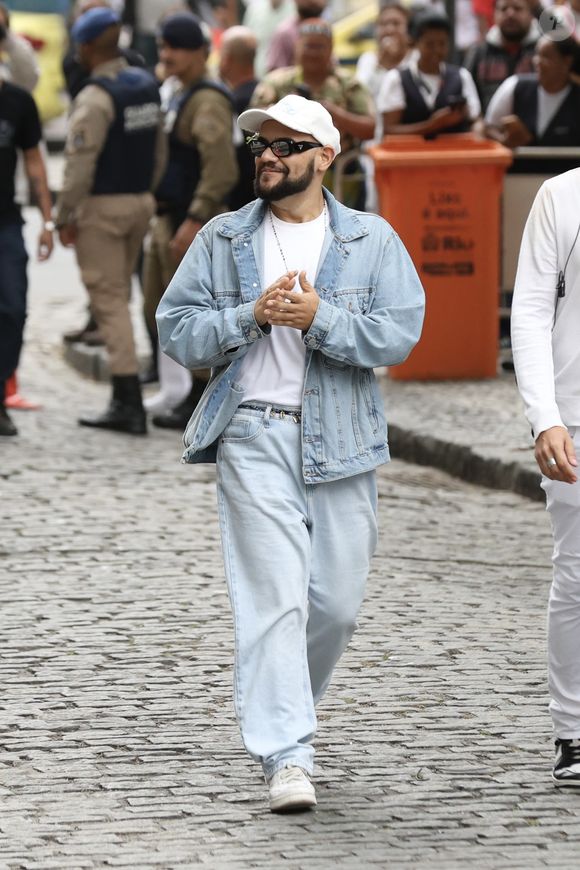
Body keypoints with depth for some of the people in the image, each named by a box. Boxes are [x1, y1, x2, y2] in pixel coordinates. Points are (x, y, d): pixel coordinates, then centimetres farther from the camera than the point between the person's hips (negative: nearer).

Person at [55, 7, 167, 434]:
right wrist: (147, 192, 18)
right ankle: (124, 399, 18)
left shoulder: (95, 97, -18)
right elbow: (160, 151, 11)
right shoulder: (147, 86, 6)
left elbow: (80, 163, -20)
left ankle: (130, 402, -8)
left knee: (109, 301, -4)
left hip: (101, 206, -8)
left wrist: (65, 217, -12)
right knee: (119, 297, 16)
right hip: (140, 202, 8)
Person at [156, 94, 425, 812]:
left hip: (341, 440, 1)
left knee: (335, 601, 6)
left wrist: (318, 317, -17)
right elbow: (176, 328, 5)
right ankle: (286, 756, -15)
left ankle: (278, 710, 32)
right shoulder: (222, 240, 9)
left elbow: (400, 333, -5)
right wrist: (252, 315, -10)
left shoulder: (372, 240, 5)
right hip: (255, 436, -1)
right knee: (274, 595, -12)